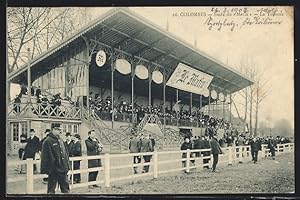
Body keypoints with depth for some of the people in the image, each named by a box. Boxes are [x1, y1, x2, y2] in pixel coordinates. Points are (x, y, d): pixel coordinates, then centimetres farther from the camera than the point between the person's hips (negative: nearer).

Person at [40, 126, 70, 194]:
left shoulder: (60, 140, 12)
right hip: (54, 170, -7)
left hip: (63, 168, 7)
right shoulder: (48, 141, -12)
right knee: (51, 188, 3)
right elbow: (45, 156, -15)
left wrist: (67, 165, 13)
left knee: (65, 187, 14)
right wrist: (47, 169, -17)